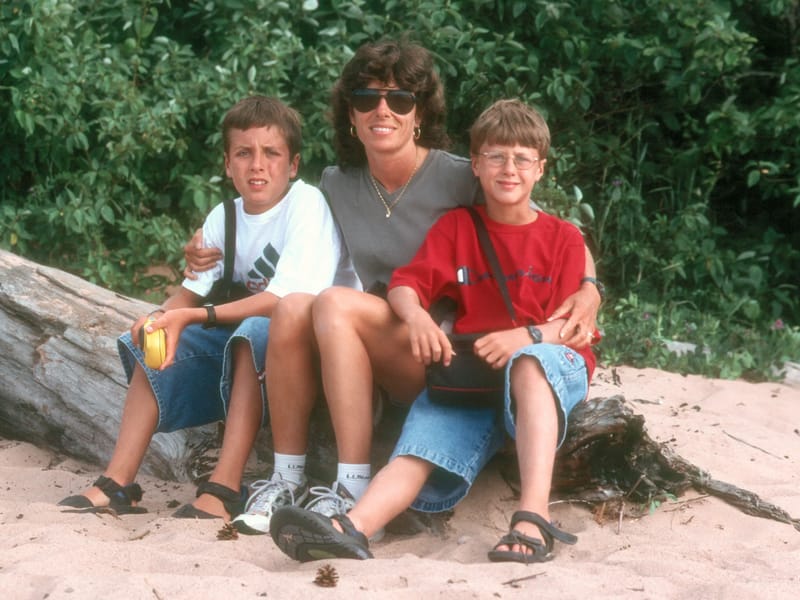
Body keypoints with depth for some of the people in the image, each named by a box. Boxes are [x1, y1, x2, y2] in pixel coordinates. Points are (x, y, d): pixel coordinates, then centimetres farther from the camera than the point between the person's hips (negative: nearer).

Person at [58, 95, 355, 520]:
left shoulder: (307, 204, -18)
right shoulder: (224, 218, 3)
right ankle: (118, 485, -6)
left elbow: (287, 300, -27)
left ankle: (224, 490, -37)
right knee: (153, 343, -3)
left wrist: (193, 317, -27)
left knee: (256, 331, -35)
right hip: (242, 340, 7)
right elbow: (189, 294, 4)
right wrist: (163, 317, -21)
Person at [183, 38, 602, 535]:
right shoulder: (337, 185, 8)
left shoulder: (460, 180, -7)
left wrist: (588, 290, -23)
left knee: (335, 305, -28)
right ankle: (287, 480, -18)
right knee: (292, 308, -24)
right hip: (375, 371, 4)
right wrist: (219, 254, 8)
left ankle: (355, 493, -31)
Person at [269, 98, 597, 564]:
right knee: (427, 436, -27)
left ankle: (533, 517, -55)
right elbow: (405, 284, 6)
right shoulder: (456, 227, 18)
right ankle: (353, 528, -52)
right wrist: (417, 317, -18)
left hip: (547, 360, -2)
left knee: (529, 363, -39)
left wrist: (526, 337, -21)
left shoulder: (563, 237, 11)